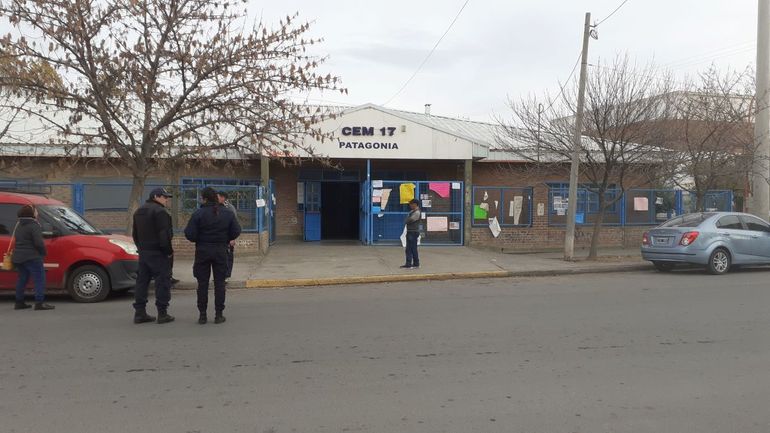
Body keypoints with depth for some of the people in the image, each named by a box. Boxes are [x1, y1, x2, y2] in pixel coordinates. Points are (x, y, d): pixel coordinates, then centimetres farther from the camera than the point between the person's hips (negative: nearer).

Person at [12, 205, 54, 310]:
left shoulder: (19, 226, 17)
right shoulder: (34, 226, -13)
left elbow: (17, 241, 22)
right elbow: (39, 243, -18)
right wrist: (43, 253, -6)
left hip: (18, 257, 9)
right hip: (32, 258, -9)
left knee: (22, 280, 17)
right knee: (39, 279, -9)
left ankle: (19, 302, 20)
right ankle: (40, 302, -16)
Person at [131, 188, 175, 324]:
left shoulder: (138, 212, 18)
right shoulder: (160, 212, -13)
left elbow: (135, 234, 21)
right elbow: (164, 234, -19)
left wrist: (141, 249, 21)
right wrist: (168, 251, -12)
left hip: (143, 252, 9)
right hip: (158, 253, -9)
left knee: (142, 281, 11)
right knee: (162, 282, -3)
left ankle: (139, 313, 14)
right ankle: (162, 313, -2)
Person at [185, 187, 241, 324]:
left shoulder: (198, 214, -11)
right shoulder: (228, 214, -2)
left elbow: (190, 234, -14)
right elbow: (236, 232, -1)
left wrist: (199, 239, 8)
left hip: (203, 251, -2)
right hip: (221, 251, 2)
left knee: (202, 284, 7)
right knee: (219, 283, 7)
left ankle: (202, 314, 9)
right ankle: (219, 314, 8)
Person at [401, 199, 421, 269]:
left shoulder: (417, 212, -13)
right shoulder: (412, 211, 18)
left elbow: (410, 220, -18)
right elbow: (406, 220, 19)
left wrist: (406, 221, 1)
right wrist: (406, 221, -3)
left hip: (414, 232, -9)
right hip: (409, 232, 9)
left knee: (413, 249, -4)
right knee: (409, 249, 9)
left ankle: (416, 264, 3)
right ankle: (408, 264, 12)